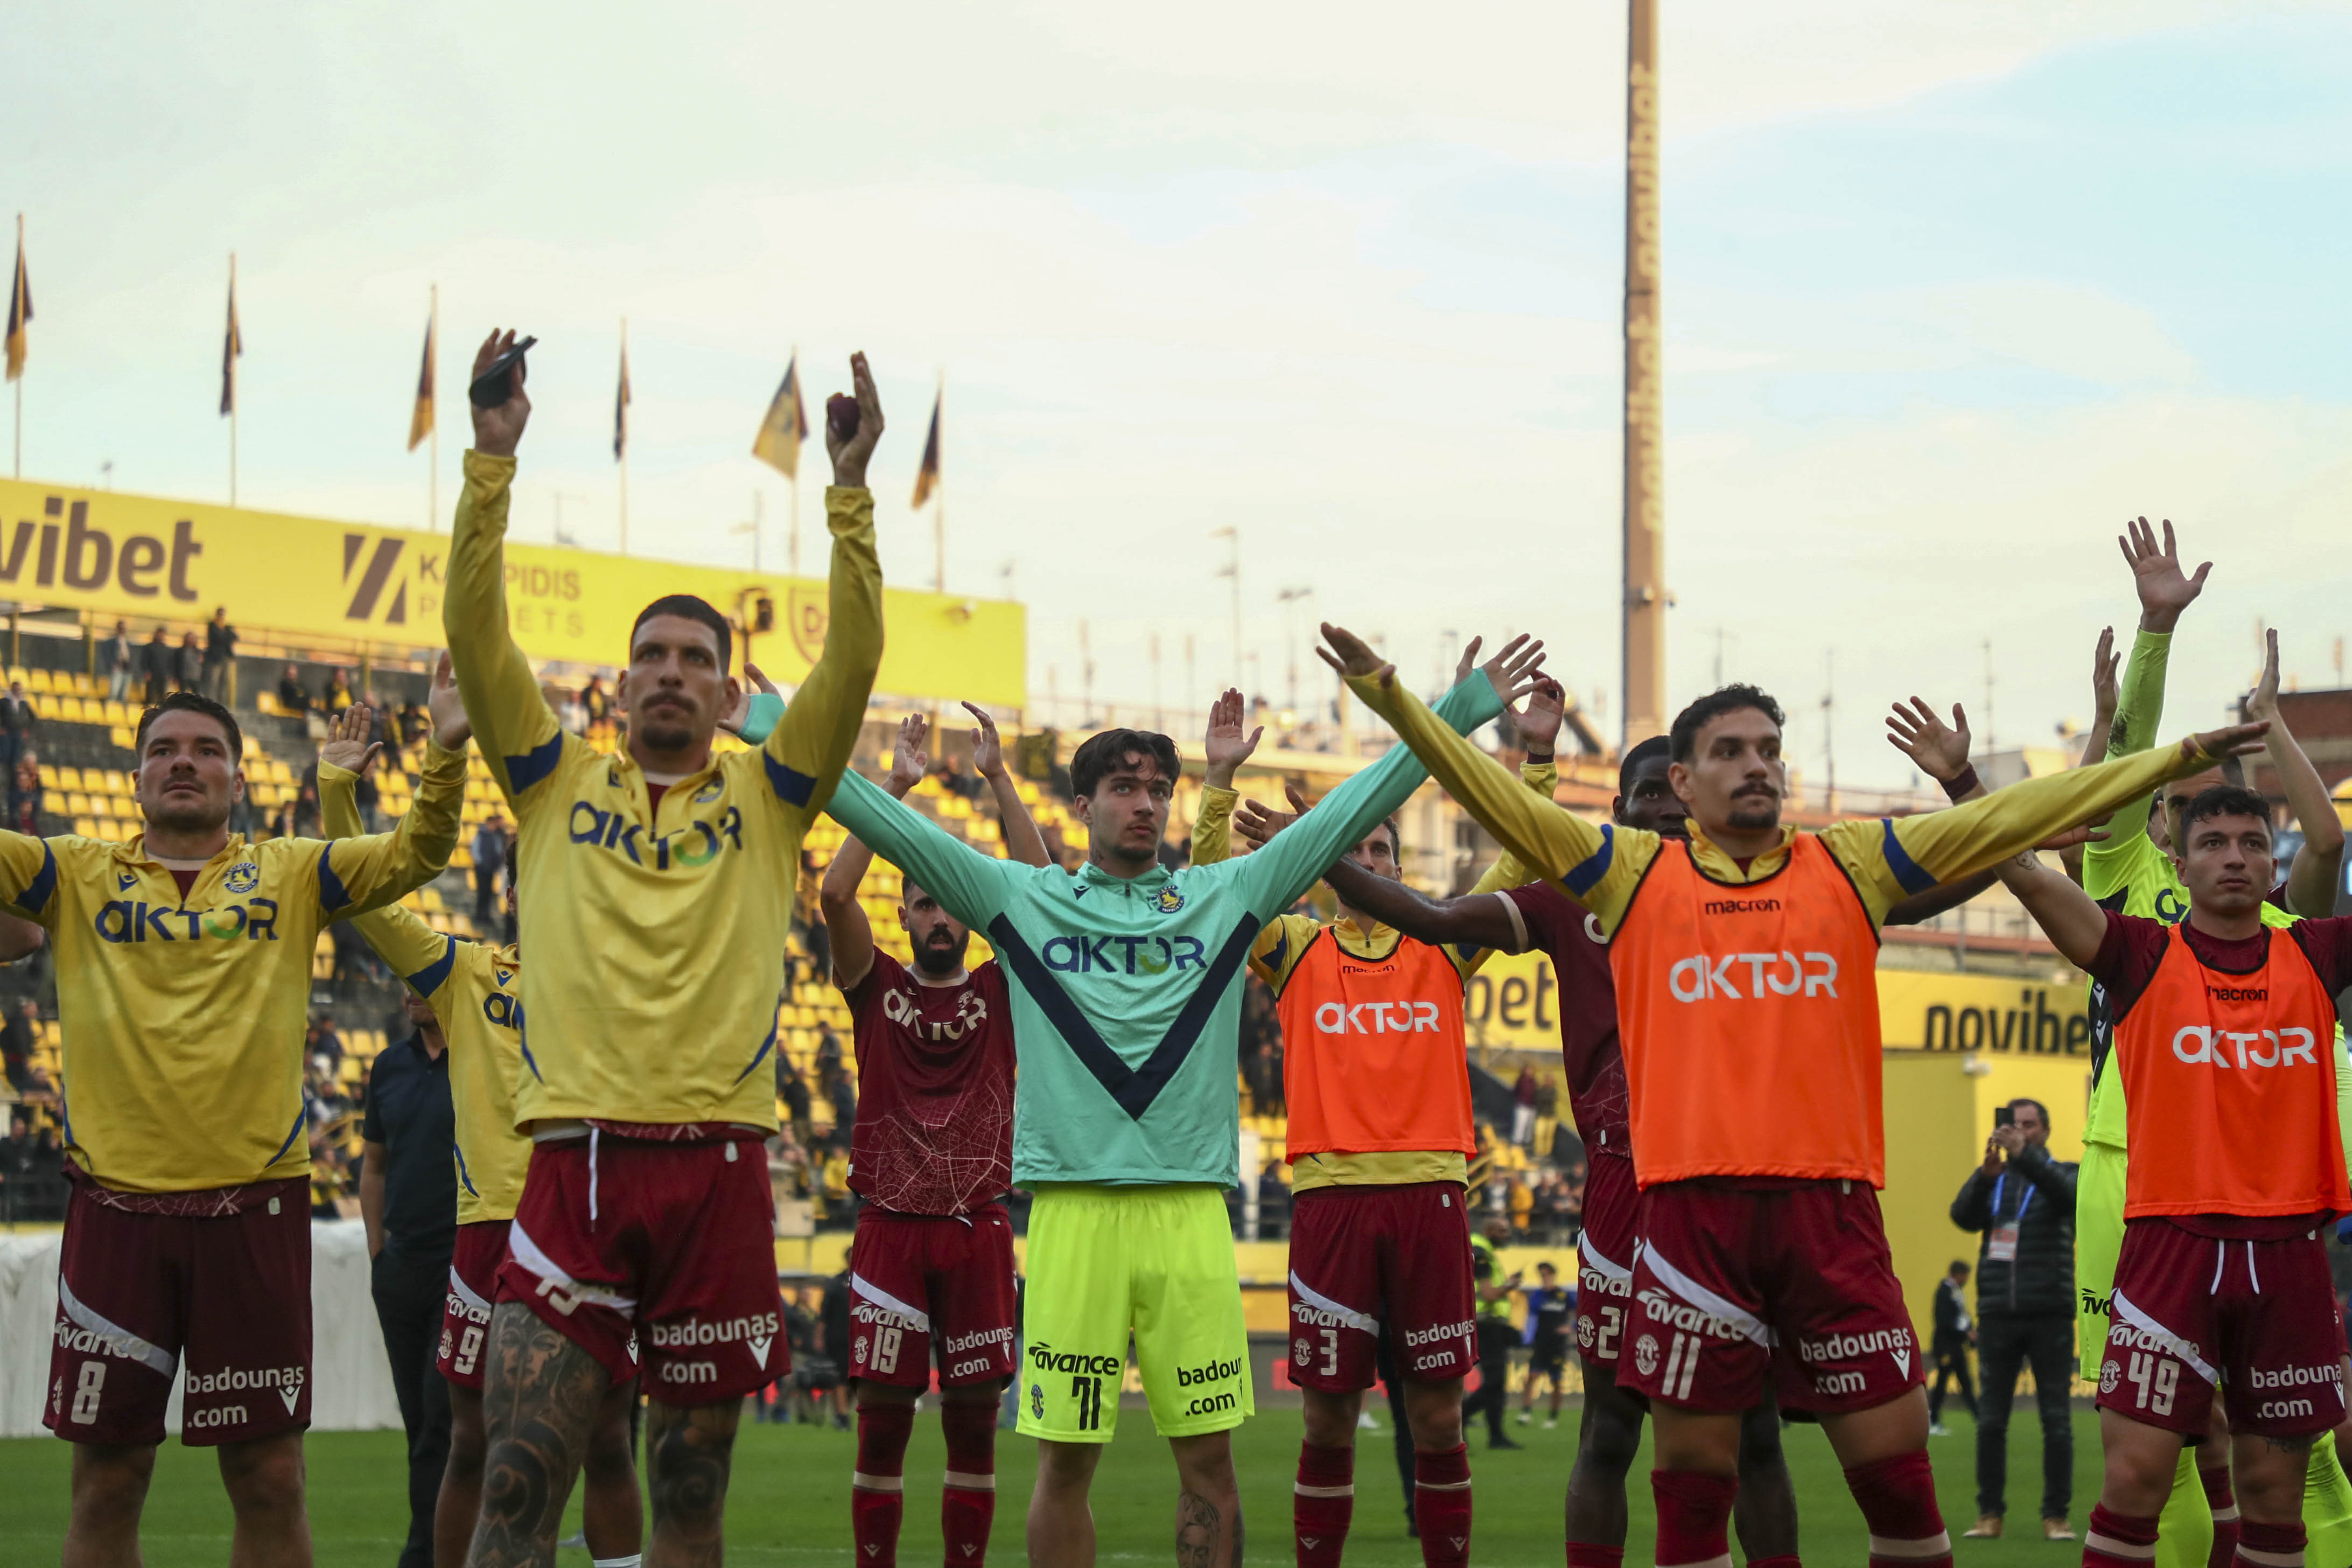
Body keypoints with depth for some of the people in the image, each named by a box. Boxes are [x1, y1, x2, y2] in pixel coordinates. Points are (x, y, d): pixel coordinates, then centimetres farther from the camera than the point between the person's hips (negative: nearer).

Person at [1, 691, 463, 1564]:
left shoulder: (291, 876, 10)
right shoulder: (77, 877, 10)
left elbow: (418, 852, 3)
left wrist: (447, 755, -12)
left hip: (254, 1204, 0)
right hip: (117, 1205, 0)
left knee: (269, 1480, 2)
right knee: (107, 1480, 4)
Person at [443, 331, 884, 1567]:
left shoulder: (764, 797, 13)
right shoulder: (559, 785, 13)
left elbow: (854, 657, 1)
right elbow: (475, 633, 3)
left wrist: (850, 490, -6)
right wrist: (492, 461, -4)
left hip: (715, 1164, 1)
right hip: (576, 1157, -1)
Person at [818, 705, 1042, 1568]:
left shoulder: (999, 993, 7)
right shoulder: (877, 988, 6)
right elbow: (834, 894, -9)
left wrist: (998, 778, -8)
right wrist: (895, 784, -11)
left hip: (978, 1229, 1)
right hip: (892, 1228, -1)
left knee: (974, 1416, 3)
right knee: (882, 1417, 0)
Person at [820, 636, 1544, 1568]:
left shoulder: (1223, 896, 12)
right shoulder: (1023, 898, 9)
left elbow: (1350, 812, 12)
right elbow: (890, 823, 7)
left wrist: (1462, 708, 10)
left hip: (1192, 1211, 1)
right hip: (1074, 1208, -1)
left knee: (1209, 1456, 3)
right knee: (1066, 1460, 2)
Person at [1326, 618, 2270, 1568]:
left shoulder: (1850, 866, 11)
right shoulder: (1634, 873, 8)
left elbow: (2007, 817, 9)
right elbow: (1497, 799, 4)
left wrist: (2178, 759, 6)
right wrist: (1389, 695, -6)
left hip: (1830, 1205, 1)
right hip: (1694, 1206, -1)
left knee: (1895, 1461, 2)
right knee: (1694, 1471, 4)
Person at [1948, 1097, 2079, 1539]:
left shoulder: (2063, 1174, 8)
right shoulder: (1992, 1180, 14)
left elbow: (2069, 1192, -17)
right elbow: (1964, 1215, -5)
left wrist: (2023, 1154, -31)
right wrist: (1988, 1170, -23)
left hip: (2050, 1315, -2)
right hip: (1998, 1315, 2)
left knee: (2057, 1420, -3)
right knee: (1991, 1420, 1)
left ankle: (2056, 1515, 2)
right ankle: (1990, 1513, 7)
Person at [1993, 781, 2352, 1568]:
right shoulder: (2144, 957, 3)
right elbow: (2023, 871, -6)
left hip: (2288, 1249, 3)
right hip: (2172, 1243, -2)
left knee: (2274, 1490, 7)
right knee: (2135, 1477, -8)